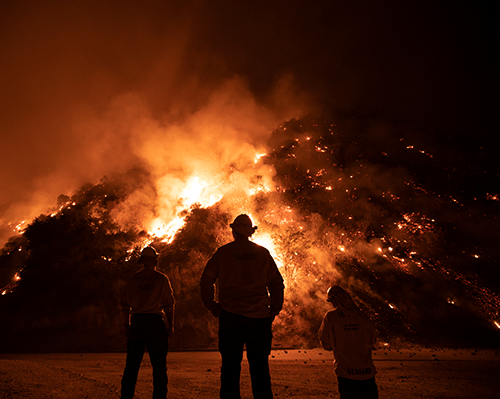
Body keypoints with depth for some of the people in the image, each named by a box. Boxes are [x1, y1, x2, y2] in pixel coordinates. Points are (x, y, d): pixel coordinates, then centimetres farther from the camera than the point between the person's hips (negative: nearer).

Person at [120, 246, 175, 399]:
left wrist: (127, 325, 16)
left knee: (132, 364, 13)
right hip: (155, 322, -3)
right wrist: (170, 325, 7)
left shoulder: (133, 279, 7)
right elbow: (169, 305, -1)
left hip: (137, 322, 3)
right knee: (159, 365, 5)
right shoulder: (162, 279, 0)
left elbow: (125, 304, 9)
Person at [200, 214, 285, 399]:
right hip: (260, 317, 1)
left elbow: (206, 281, 2)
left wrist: (212, 306, 11)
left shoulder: (222, 252, 2)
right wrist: (273, 310, 14)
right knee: (260, 368, 10)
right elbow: (277, 283, 6)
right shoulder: (263, 253, 6)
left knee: (230, 367, 8)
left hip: (230, 316, -1)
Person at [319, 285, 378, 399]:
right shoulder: (362, 316, 2)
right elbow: (371, 342, 14)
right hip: (367, 371, 3)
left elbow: (326, 345, 1)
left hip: (346, 373, -3)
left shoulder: (330, 317, -7)